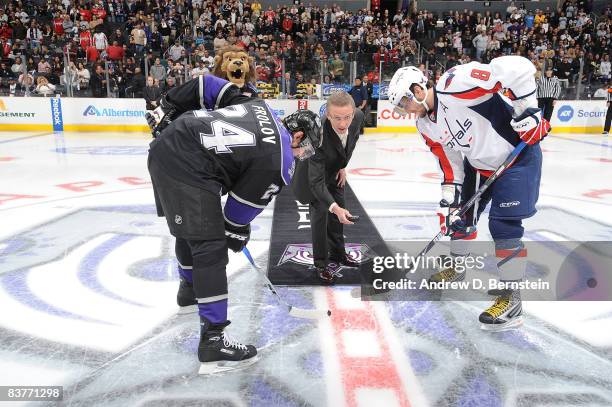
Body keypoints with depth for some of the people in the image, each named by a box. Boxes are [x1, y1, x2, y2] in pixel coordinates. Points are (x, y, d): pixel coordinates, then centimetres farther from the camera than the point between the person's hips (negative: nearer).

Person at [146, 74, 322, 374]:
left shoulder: (257, 106, 17)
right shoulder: (279, 161, -5)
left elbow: (206, 85, 18)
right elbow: (244, 204, 0)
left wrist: (166, 106, 21)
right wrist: (237, 233, 18)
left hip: (166, 144, 10)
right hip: (187, 167, -10)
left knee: (191, 228, 28)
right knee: (210, 246, -6)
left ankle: (189, 288, 53)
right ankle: (213, 341, -2)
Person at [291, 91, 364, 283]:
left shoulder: (358, 116, -28)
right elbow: (316, 180, -44)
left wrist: (343, 166, -2)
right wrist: (335, 208, -55)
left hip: (335, 169, 6)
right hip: (315, 170, -6)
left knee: (338, 211, 14)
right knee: (320, 212, -10)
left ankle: (337, 253, 33)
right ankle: (321, 263, 6)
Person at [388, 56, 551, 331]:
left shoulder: (454, 84, -27)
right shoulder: (426, 126, 0)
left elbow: (517, 68, -30)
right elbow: (449, 163, 3)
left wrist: (526, 110, -28)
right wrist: (448, 200, -3)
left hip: (518, 155, -8)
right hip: (479, 163, 9)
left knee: (503, 224, -13)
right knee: (461, 214, 14)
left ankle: (511, 298, -2)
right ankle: (456, 268, 38)